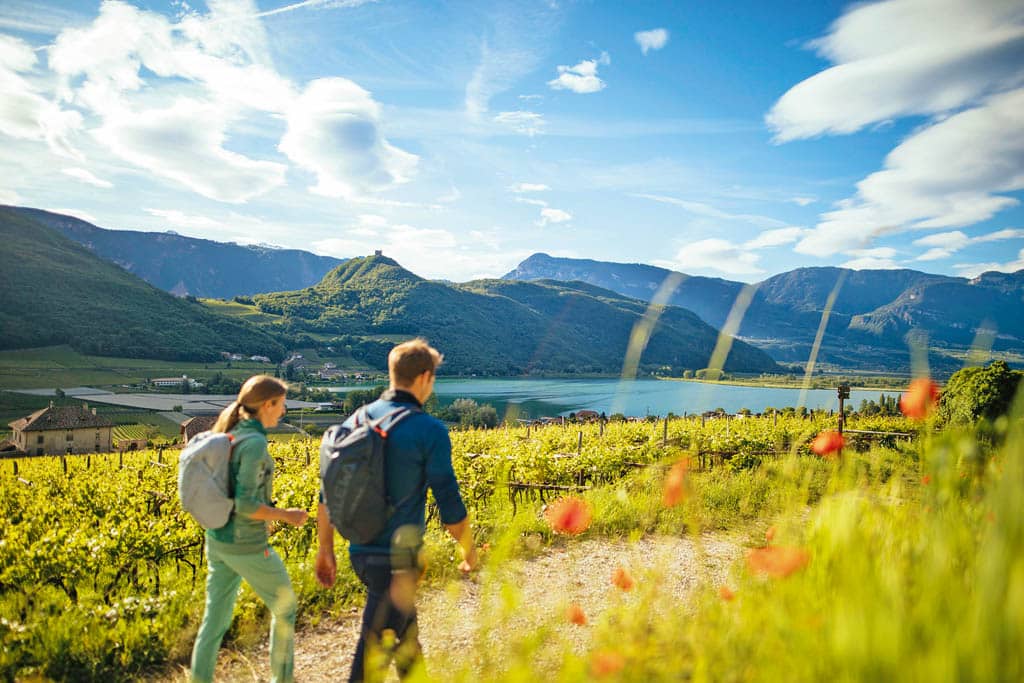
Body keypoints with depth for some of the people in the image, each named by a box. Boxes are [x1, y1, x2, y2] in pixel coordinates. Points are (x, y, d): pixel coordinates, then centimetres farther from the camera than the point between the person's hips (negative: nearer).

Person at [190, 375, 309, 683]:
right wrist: (286, 516, -12)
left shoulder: (227, 436, 5)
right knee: (284, 607, 14)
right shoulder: (254, 442, -22)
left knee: (215, 618, 14)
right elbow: (245, 504, -26)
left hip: (217, 539, 8)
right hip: (246, 545, -8)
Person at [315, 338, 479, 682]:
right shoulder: (430, 431, -15)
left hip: (360, 552, 7)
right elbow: (449, 505, -12)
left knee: (405, 624, 27)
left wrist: (325, 549, 16)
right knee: (375, 651, 4)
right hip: (398, 558, -7)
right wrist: (469, 550, 5)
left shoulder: (356, 420, 3)